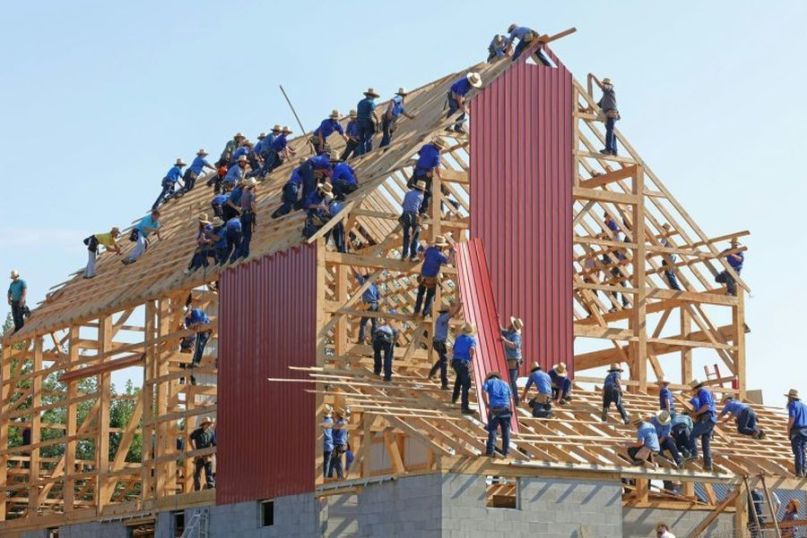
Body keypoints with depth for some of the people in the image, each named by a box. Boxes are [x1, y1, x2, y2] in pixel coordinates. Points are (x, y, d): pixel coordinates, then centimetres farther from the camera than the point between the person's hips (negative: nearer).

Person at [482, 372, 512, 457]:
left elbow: (483, 391, -3)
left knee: (492, 430, 0)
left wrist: (486, 404, 2)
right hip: (505, 408, 2)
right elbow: (510, 396, 15)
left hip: (494, 408, -2)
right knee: (506, 431, 7)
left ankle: (490, 451, -7)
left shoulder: (489, 382, 17)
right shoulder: (504, 384, 26)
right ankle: (505, 452, 6)